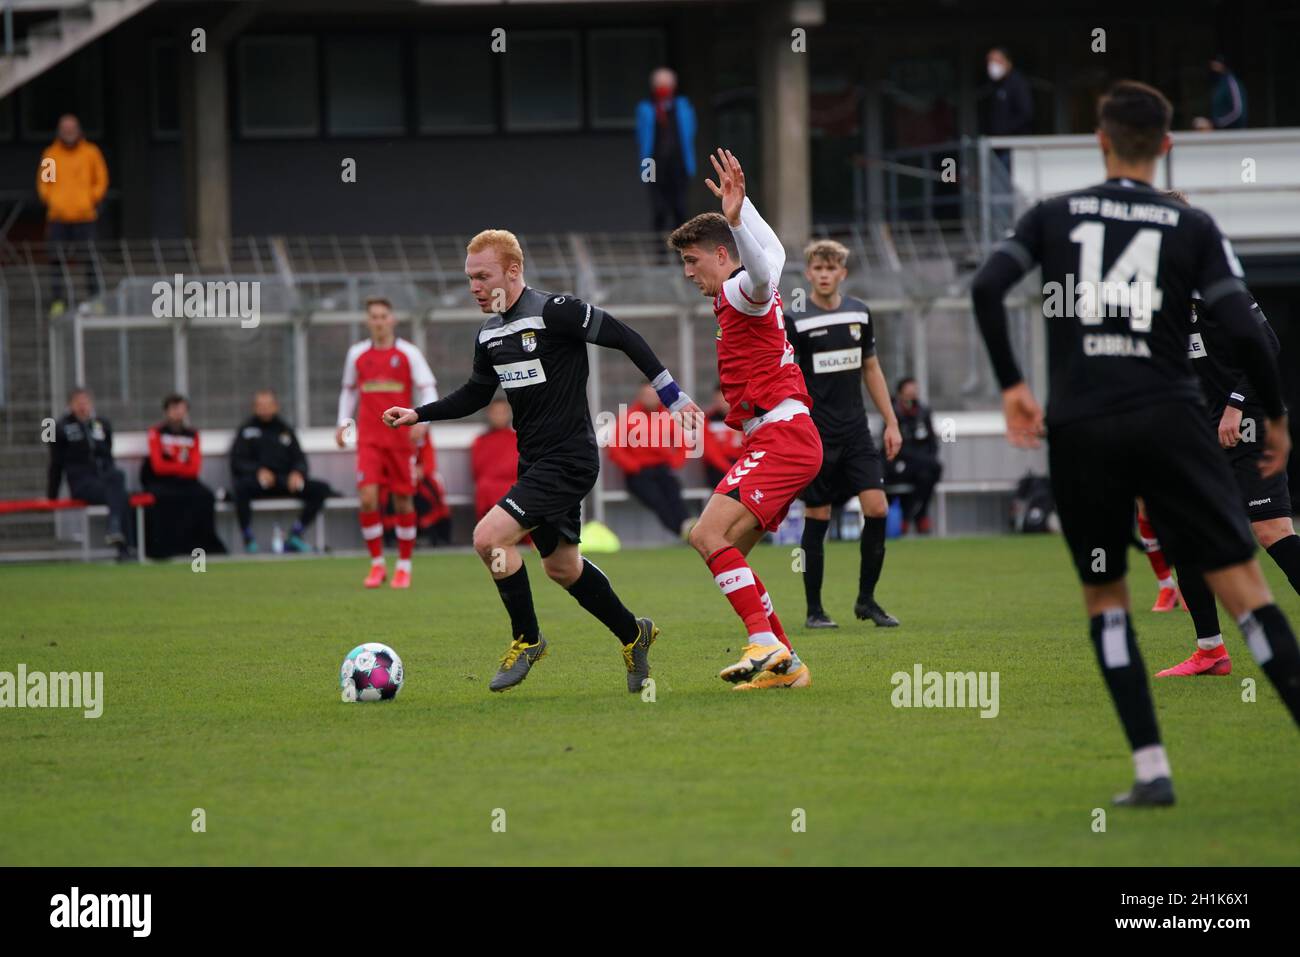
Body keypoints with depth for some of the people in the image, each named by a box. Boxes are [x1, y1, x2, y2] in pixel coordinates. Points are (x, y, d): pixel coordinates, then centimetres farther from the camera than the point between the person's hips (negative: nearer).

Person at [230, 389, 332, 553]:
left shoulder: (286, 430, 20)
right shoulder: (247, 429, 10)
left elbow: (300, 460, 15)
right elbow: (237, 462, -1)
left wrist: (297, 473, -10)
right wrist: (258, 471, -19)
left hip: (285, 482, 4)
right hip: (257, 482, -4)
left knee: (321, 489, -17)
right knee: (241, 487, -39)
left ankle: (294, 536, -8)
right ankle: (248, 539, -26)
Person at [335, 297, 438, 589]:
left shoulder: (408, 353, 0)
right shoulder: (357, 354, 8)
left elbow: (429, 390, -3)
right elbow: (349, 390, 22)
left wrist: (423, 421, -19)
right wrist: (343, 423, 10)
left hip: (401, 438, -1)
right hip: (369, 440, 1)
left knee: (403, 501, 3)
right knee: (368, 498, -13)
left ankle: (404, 566, 16)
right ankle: (377, 564, -3)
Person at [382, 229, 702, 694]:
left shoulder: (554, 312, -18)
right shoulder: (489, 334, 7)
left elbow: (625, 338, -14)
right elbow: (477, 393, 23)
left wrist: (675, 398, -12)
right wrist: (418, 414, 12)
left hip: (569, 459, -9)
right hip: (534, 461, 9)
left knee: (489, 537, -20)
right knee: (561, 566, 17)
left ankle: (527, 638, -1)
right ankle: (633, 634, 37)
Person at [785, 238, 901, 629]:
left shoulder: (859, 313, 9)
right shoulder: (795, 321, -7)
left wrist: (890, 422, 16)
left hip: (856, 432, 4)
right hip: (815, 436, -4)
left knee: (877, 509, -7)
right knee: (817, 520, -1)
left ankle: (866, 600, 6)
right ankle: (814, 610, 8)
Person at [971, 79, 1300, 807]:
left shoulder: (1054, 217, 7)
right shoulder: (1193, 228, 3)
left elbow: (988, 288, -4)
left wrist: (1012, 385, 6)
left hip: (1080, 427, 2)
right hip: (1170, 420, -1)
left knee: (1105, 596, 13)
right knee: (1241, 582, -3)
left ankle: (1152, 770, 4)